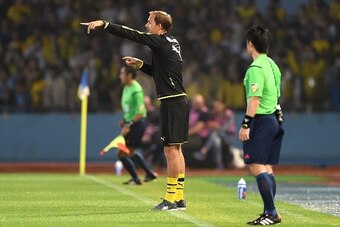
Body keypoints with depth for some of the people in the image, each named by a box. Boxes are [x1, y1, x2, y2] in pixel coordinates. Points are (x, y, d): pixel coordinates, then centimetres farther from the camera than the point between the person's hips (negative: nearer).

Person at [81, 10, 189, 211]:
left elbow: (130, 34, -15)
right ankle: (179, 198, 14)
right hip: (179, 101, 10)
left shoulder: (161, 42, -11)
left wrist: (104, 24, -14)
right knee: (176, 149, 11)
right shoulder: (171, 43, 16)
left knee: (171, 149, -8)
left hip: (172, 102, -10)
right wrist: (139, 64, 21)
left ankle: (172, 199, -6)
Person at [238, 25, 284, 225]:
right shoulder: (272, 65, 14)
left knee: (257, 167, -10)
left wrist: (246, 124, -18)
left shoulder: (256, 68, -14)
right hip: (275, 119, 9)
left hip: (261, 120, -9)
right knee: (267, 168, 11)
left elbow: (255, 99, -19)